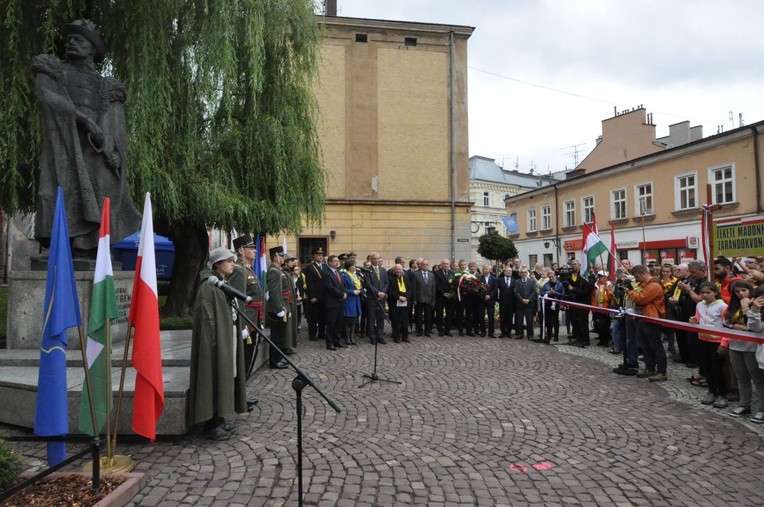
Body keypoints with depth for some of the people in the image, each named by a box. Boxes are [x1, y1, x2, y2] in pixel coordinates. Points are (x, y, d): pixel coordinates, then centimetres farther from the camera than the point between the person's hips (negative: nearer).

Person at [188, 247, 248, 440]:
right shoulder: (209, 286, -15)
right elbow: (207, 317, -19)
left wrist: (240, 330, 14)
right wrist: (215, 341, -21)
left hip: (228, 338, 10)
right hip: (216, 339, -9)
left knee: (225, 378, 13)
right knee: (215, 379, -2)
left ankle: (220, 419, 22)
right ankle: (211, 424, 7)